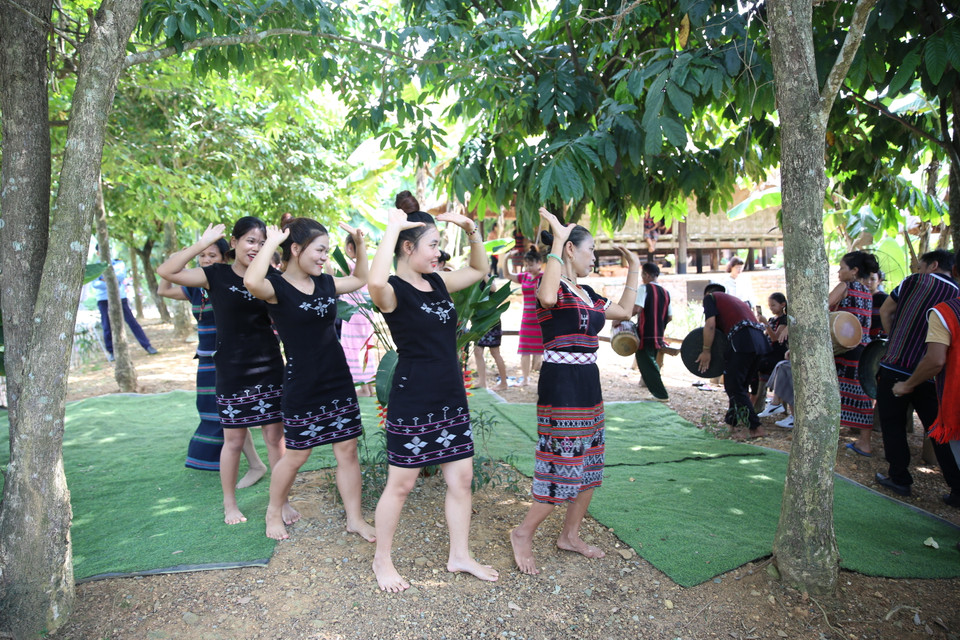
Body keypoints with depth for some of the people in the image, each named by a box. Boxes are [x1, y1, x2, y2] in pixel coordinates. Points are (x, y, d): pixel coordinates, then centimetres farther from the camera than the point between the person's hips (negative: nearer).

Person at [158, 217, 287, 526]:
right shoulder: (217, 275, -3)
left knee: (275, 436, 6)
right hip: (232, 371, -2)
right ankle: (229, 503, 27)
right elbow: (166, 271, -11)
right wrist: (203, 243, -15)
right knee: (234, 439, 8)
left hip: (269, 367, 2)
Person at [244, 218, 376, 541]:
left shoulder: (325, 283, 6)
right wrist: (272, 241, -24)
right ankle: (274, 512, 35)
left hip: (338, 379, 6)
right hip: (302, 385, -6)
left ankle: (355, 518, 22)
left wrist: (360, 243, 12)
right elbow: (251, 281, -37)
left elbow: (360, 279, 24)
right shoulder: (277, 287, -13)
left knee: (347, 450, 9)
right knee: (296, 455, 9)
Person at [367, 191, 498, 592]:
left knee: (461, 479, 14)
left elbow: (479, 270, 21)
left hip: (451, 397, 8)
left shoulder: (438, 283, 7)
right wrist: (392, 228, -29)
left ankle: (460, 556, 31)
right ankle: (382, 560, 29)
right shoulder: (393, 290, -15)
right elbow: (375, 280, -40)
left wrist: (472, 230, 6)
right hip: (412, 401, -7)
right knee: (401, 485, 8)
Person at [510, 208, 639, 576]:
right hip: (560, 384, -9)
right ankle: (523, 534, 14)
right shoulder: (554, 286, -11)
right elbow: (547, 297, -37)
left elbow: (624, 311, 23)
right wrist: (557, 240, -30)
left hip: (588, 384, 9)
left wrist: (634, 268, 25)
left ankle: (570, 535, 30)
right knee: (563, 466, -5)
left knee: (589, 465, 15)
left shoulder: (586, 294, 15)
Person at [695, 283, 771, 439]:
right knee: (740, 386, 17)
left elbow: (710, 324, -4)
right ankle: (732, 422, 22)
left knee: (734, 386, -4)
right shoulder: (733, 298, 33)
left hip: (743, 340, -8)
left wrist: (706, 351, 0)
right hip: (760, 340, 8)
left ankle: (755, 428, -7)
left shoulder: (710, 297, 11)